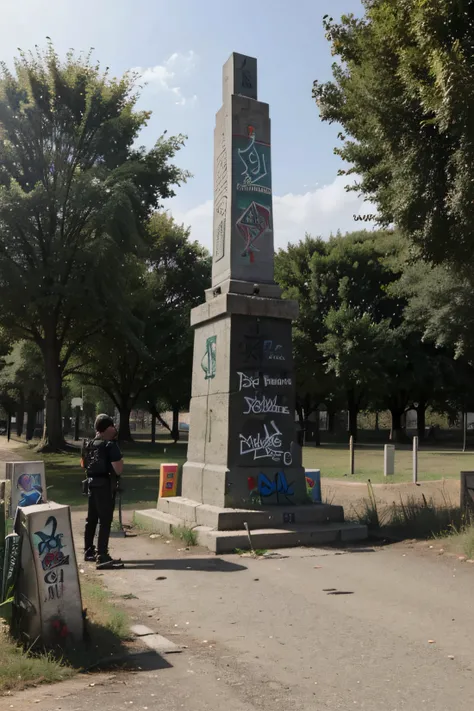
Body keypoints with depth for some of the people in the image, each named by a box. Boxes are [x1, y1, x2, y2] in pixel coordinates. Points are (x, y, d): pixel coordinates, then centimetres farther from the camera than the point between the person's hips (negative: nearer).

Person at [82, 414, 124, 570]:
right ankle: (102, 557, -9)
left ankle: (89, 551, 28)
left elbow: (84, 464, 22)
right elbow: (118, 470, -21)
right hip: (105, 485, -9)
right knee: (105, 521, -7)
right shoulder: (111, 446, -17)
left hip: (92, 483, 9)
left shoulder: (88, 444, 8)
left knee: (91, 519, 17)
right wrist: (120, 460, -4)